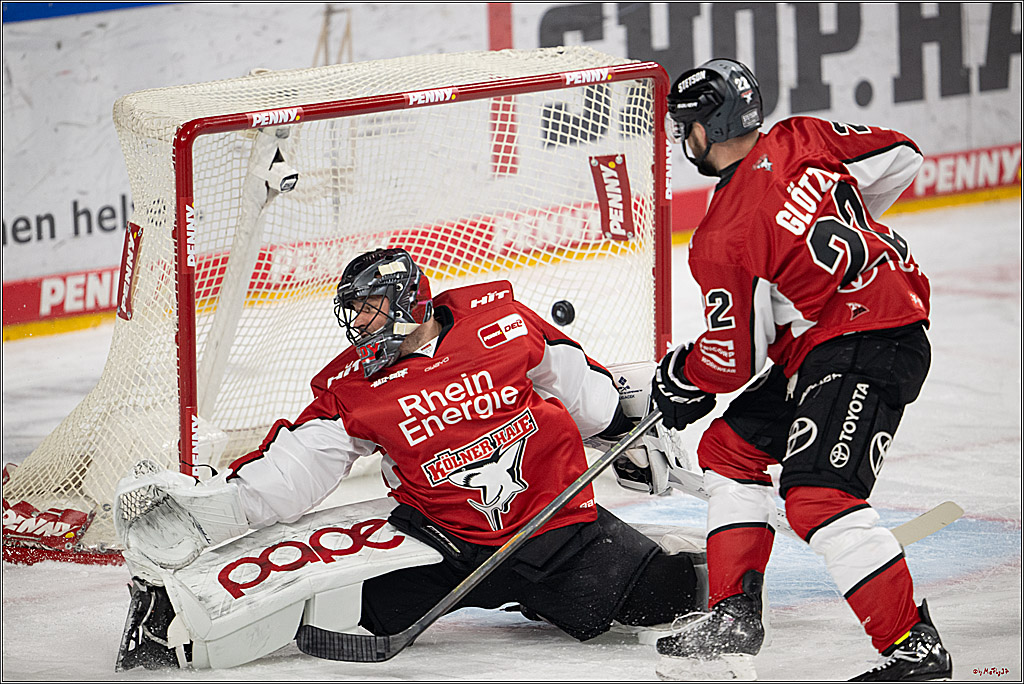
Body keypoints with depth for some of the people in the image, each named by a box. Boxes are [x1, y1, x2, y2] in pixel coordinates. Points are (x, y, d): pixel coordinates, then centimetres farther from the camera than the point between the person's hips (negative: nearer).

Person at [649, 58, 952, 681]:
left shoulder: (722, 239, -18)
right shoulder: (803, 140, 1)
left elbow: (732, 362, -11)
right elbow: (902, 158, 13)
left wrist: (680, 378, 11)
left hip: (867, 349, -11)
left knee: (818, 495, -21)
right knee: (732, 448, 16)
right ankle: (734, 617, 16)